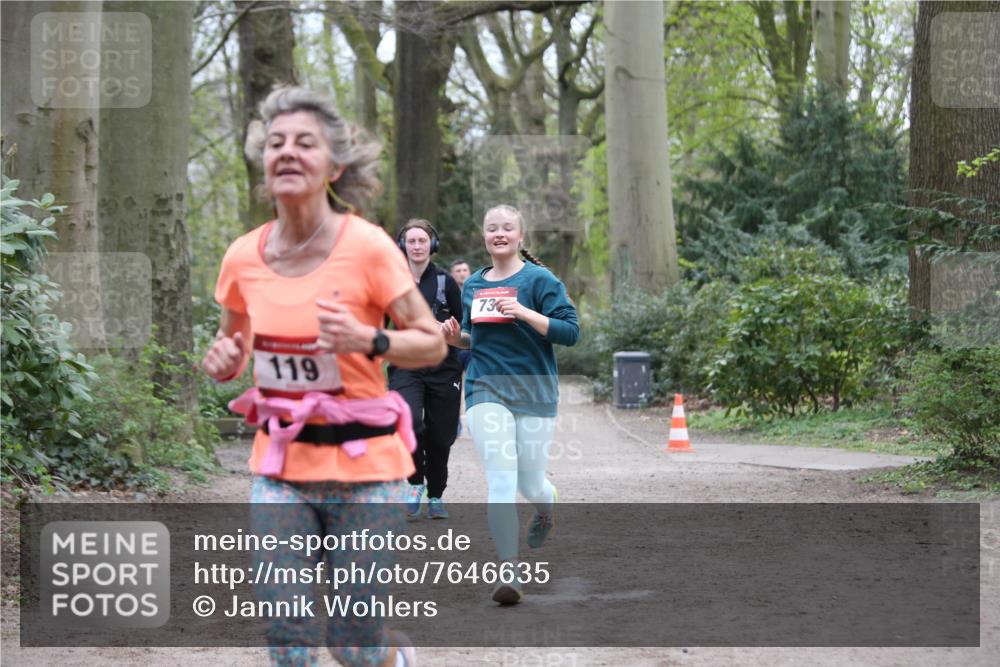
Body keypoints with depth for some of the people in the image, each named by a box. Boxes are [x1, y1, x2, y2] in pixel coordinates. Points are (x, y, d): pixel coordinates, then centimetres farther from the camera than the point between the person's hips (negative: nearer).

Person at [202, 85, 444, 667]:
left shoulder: (368, 247, -13)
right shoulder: (243, 257, -1)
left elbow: (433, 344, -6)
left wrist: (368, 341, -24)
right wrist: (226, 360, -7)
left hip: (362, 464, -3)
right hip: (280, 464, 3)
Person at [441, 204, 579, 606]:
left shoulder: (539, 280, -3)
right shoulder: (473, 285, 13)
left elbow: (570, 331, -10)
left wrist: (525, 314, -21)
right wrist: (456, 338, 3)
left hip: (534, 391, -2)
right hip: (486, 390, 2)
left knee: (530, 482, 7)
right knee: (501, 481, -12)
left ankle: (545, 510, 45)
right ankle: (508, 572, -14)